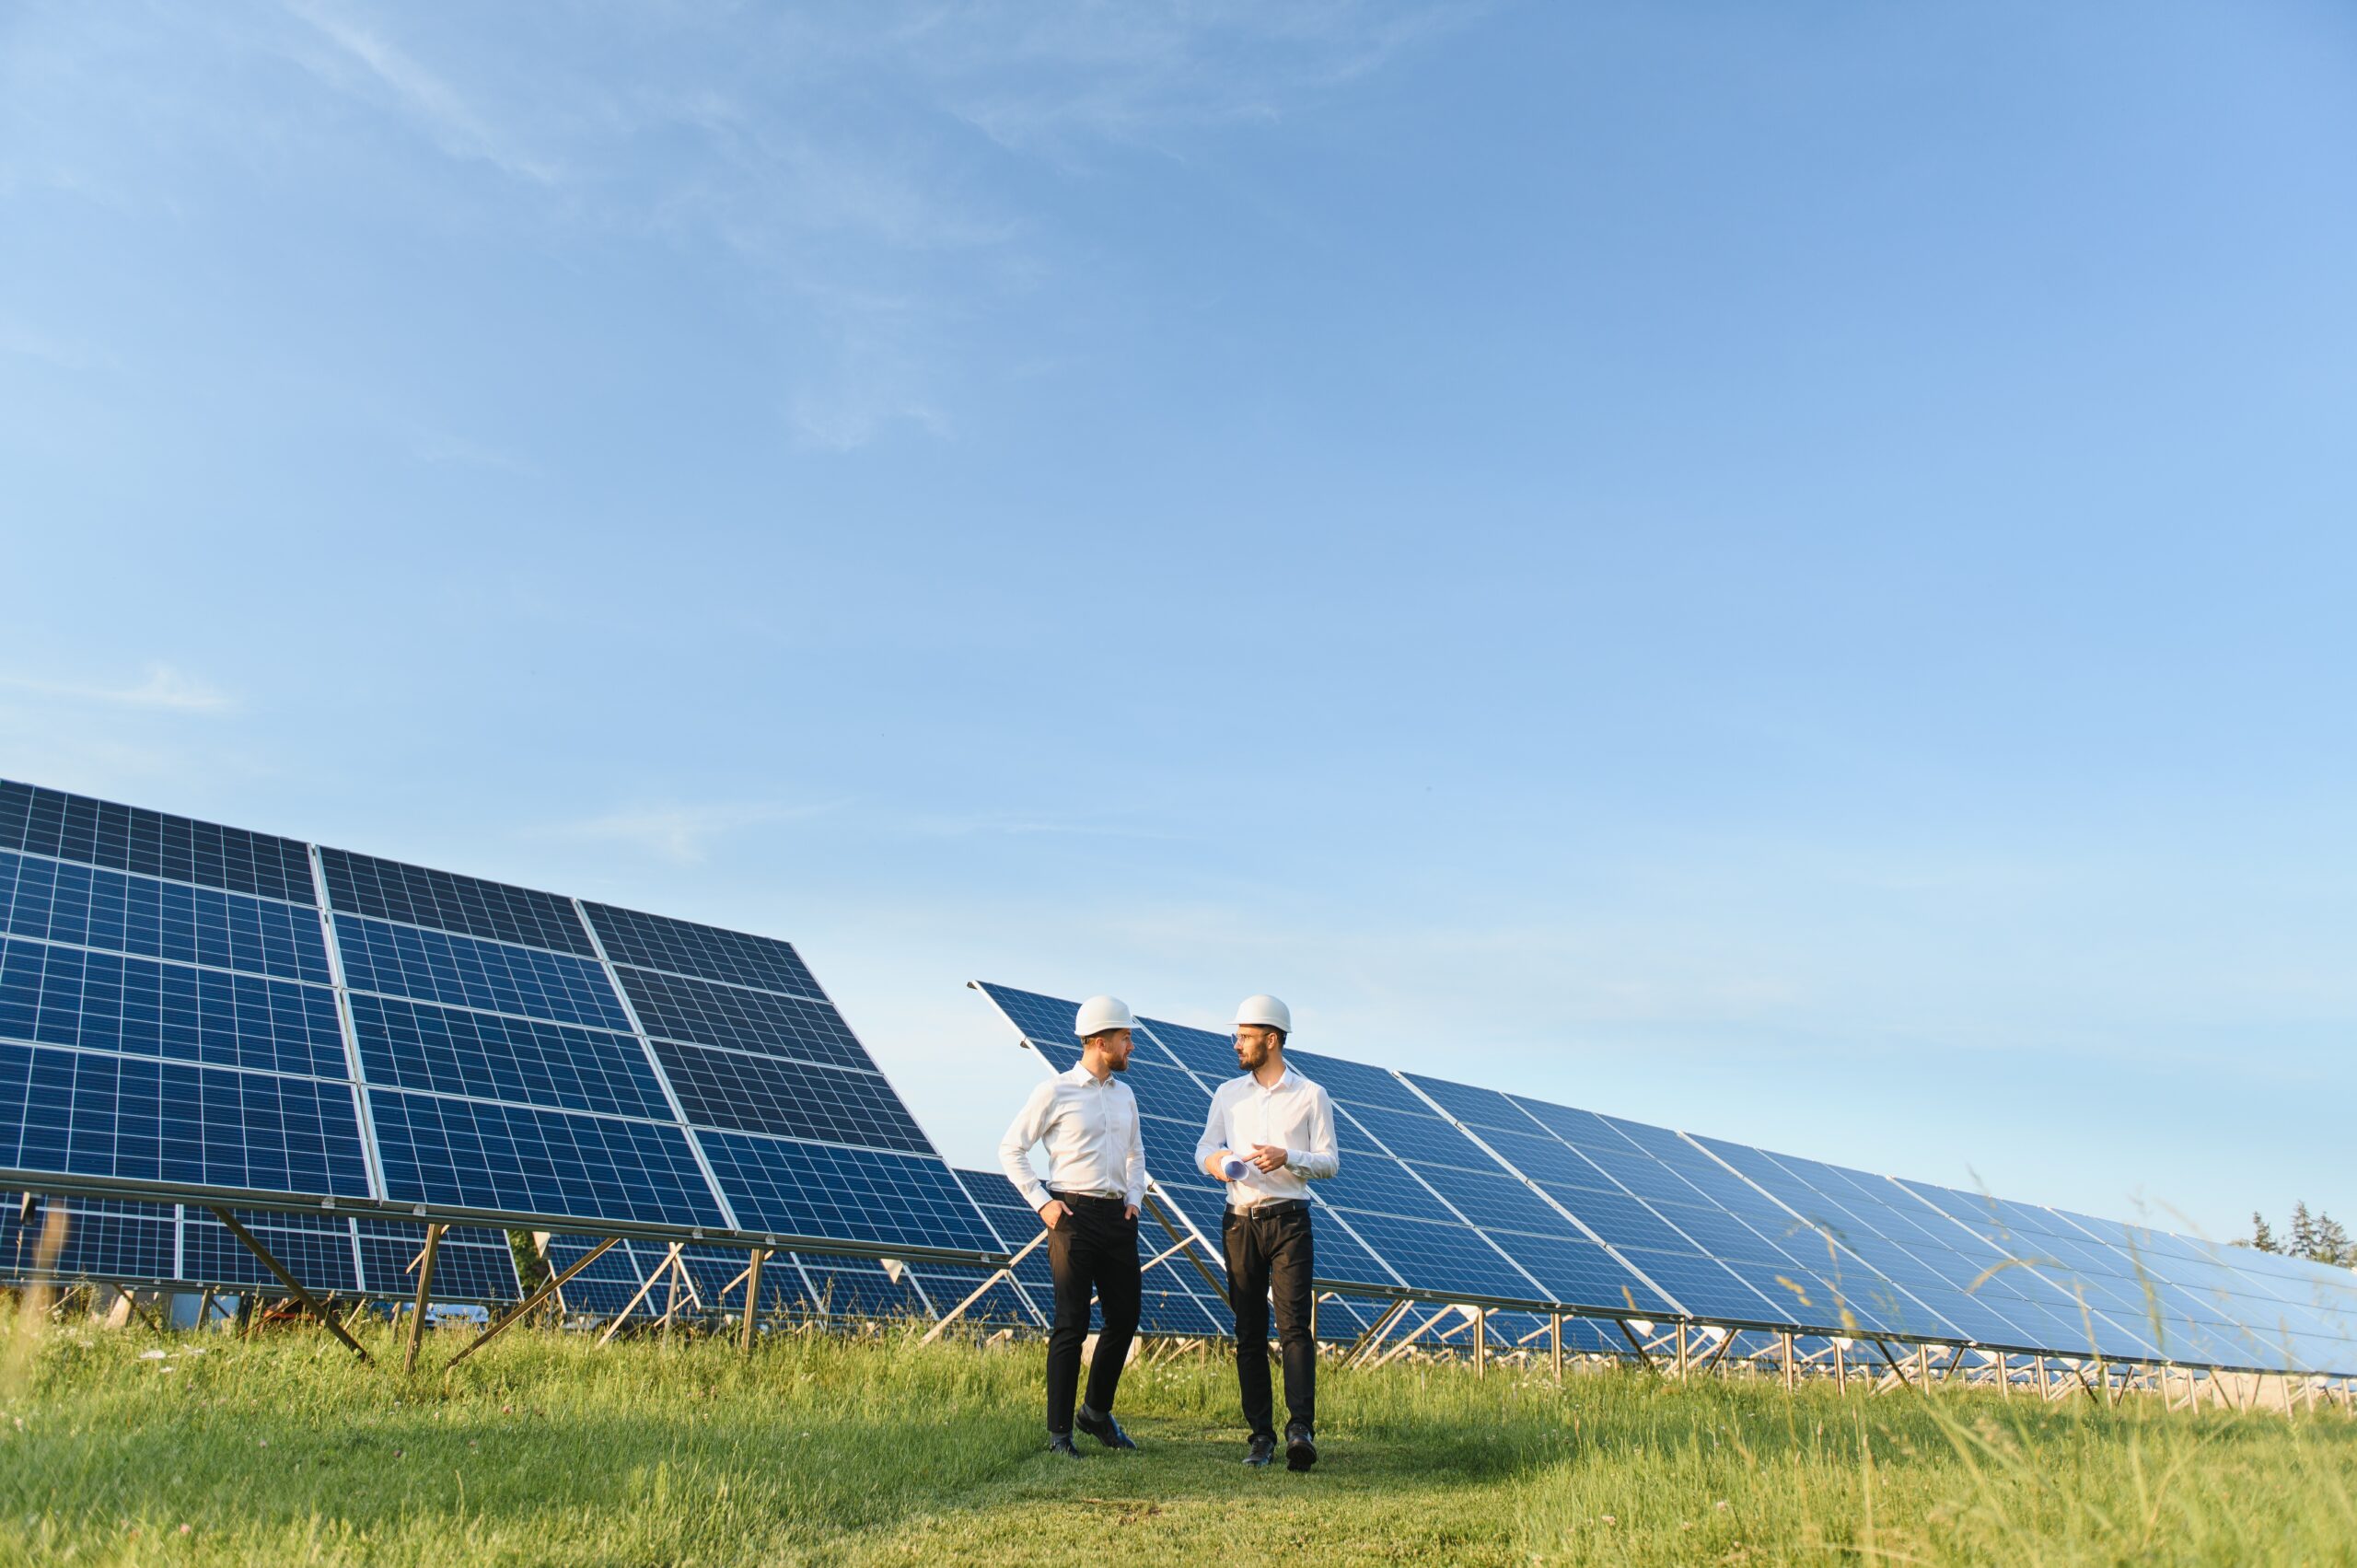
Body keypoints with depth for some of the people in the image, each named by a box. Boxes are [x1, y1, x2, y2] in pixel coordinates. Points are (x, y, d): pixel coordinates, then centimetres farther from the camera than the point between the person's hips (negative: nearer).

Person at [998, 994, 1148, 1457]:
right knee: (1071, 1324, -4)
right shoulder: (1055, 1092, -5)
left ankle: (1097, 1413, 29)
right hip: (1073, 1215, -6)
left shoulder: (1125, 1095, 14)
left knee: (1125, 1318, 9)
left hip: (1117, 1216, 6)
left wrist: (1134, 1198, 13)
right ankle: (1058, 1432, 6)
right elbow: (1011, 1148, -2)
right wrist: (1042, 1202, -9)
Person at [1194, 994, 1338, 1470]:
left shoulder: (1311, 1096, 2)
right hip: (1240, 1222, 3)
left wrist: (1288, 1156, -18)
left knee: (1294, 1324, -14)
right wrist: (1214, 1160, -13)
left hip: (1289, 1221, -3)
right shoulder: (1228, 1094, 11)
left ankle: (1301, 1428, -19)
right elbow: (1204, 1147, 11)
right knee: (1249, 1333, 4)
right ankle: (1261, 1435, 10)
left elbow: (1330, 1161, 0)